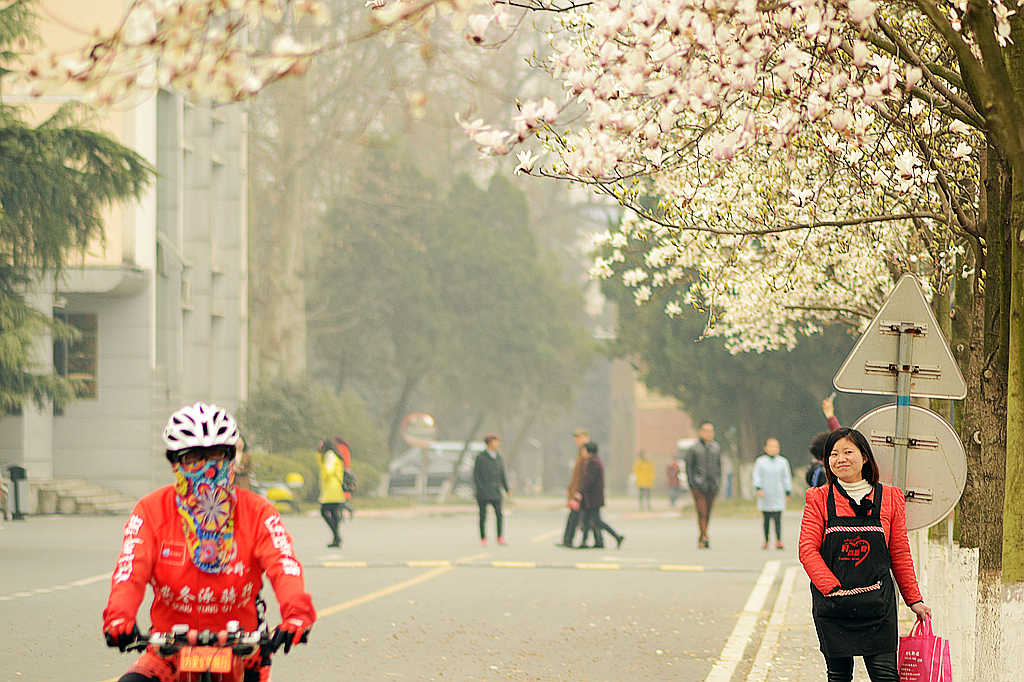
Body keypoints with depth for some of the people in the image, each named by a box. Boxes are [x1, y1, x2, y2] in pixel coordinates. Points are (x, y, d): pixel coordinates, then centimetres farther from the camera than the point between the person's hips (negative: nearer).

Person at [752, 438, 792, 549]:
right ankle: (766, 541, 11)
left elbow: (786, 478, 12)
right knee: (766, 520, 3)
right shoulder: (760, 462, 3)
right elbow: (757, 476, 2)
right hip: (765, 495, 0)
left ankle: (778, 541, -7)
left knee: (777, 519, -7)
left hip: (778, 495, 0)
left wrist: (788, 492, 9)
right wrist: (758, 488, -11)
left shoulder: (783, 462, 6)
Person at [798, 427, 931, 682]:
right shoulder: (820, 499, 2)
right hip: (832, 605, 0)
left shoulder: (889, 498, 6)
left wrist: (914, 599, 9)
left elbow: (900, 555, 11)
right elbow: (807, 550, -3)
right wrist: (833, 589, -14)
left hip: (877, 603, 0)